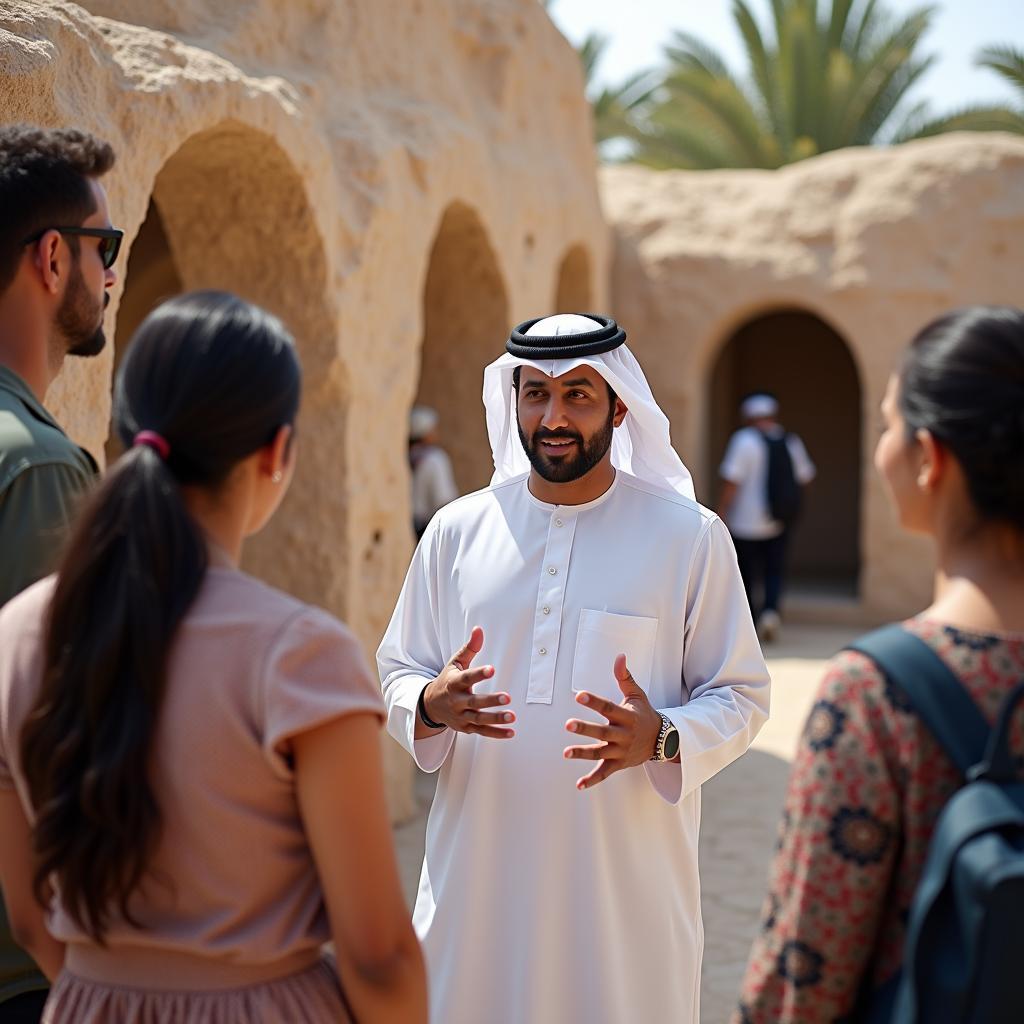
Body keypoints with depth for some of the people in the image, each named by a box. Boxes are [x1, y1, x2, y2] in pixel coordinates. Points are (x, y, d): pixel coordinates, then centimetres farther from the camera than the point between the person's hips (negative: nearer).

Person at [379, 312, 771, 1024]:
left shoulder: (690, 537, -1)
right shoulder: (458, 530, 5)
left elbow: (742, 695, 2)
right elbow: (397, 672, 12)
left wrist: (662, 740, -18)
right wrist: (430, 705, -12)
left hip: (627, 878, -2)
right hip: (478, 876, 2)